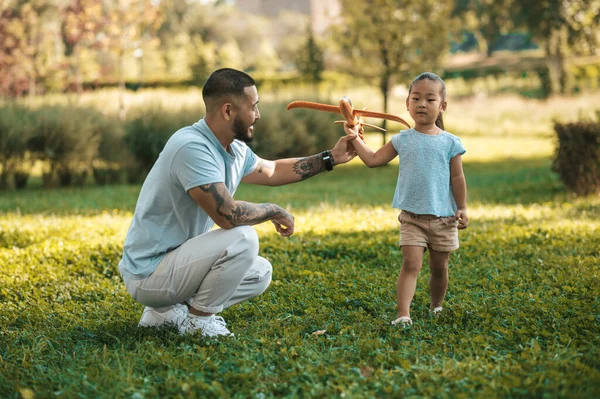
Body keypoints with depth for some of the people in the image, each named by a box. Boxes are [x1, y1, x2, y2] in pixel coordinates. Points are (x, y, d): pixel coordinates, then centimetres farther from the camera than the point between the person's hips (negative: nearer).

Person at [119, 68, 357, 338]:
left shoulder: (235, 150, 5)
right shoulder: (192, 147, -25)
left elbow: (272, 171, 26)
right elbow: (228, 215, -30)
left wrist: (330, 158, 22)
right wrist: (275, 211, -12)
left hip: (177, 258, 10)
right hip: (149, 273, -10)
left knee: (260, 273, 19)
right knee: (243, 238, -25)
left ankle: (168, 311, 11)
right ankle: (198, 320, -6)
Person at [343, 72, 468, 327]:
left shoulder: (450, 143, -1)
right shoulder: (402, 140, 2)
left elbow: (457, 178, 1)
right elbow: (373, 160, 4)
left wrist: (462, 209, -2)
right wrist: (355, 139, -3)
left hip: (444, 218, 0)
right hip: (411, 216, 0)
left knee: (439, 267, 11)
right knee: (411, 264, -12)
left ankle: (436, 308, 31)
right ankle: (403, 315, -18)